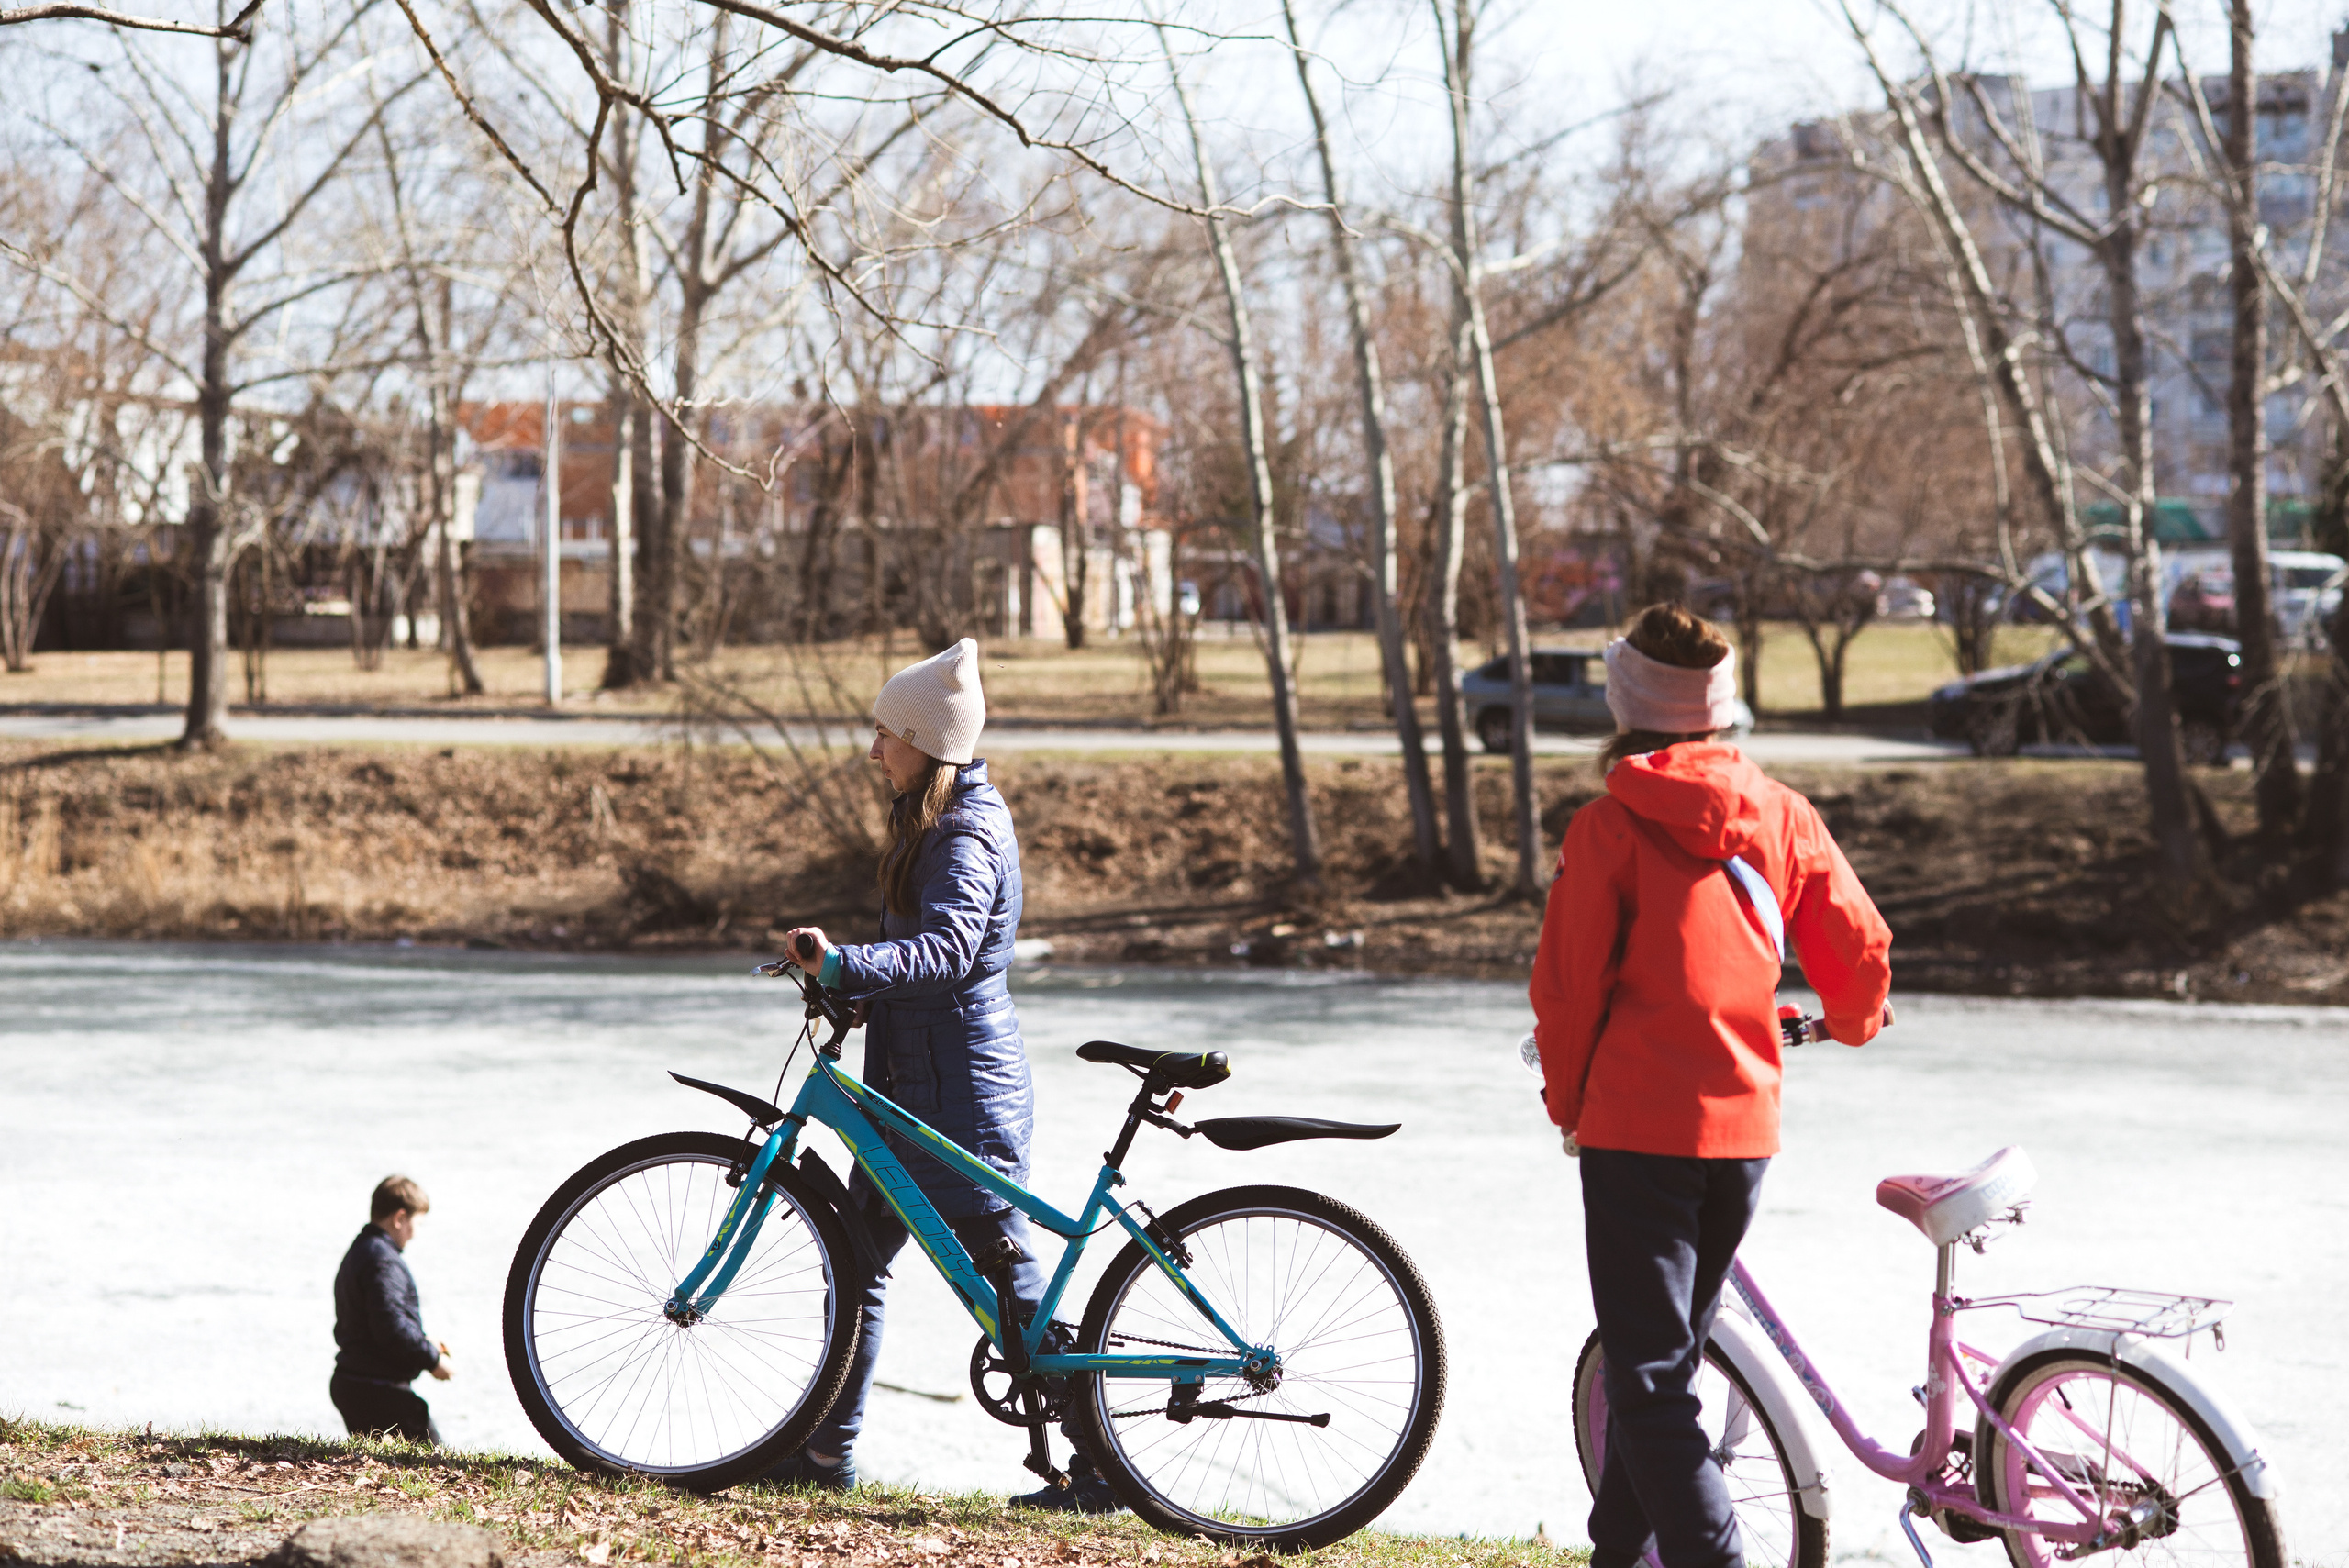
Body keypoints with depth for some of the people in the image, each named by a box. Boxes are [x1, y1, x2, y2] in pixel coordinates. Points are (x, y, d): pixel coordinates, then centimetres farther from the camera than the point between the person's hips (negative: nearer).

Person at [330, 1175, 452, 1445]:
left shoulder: (357, 1253, 18)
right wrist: (431, 1359, -14)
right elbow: (391, 1326, -26)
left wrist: (423, 1343, 21)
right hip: (381, 1389, -10)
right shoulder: (383, 1260, -16)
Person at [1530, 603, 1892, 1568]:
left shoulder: (1609, 827, -8)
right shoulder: (1781, 816, 4)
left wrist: (1568, 1101, 9)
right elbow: (1860, 944, 7)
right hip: (1744, 1124, 5)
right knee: (1669, 1353, 20)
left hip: (1635, 1124, -5)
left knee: (1648, 1374, -5)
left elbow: (1566, 982, -8)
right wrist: (1855, 1020, 30)